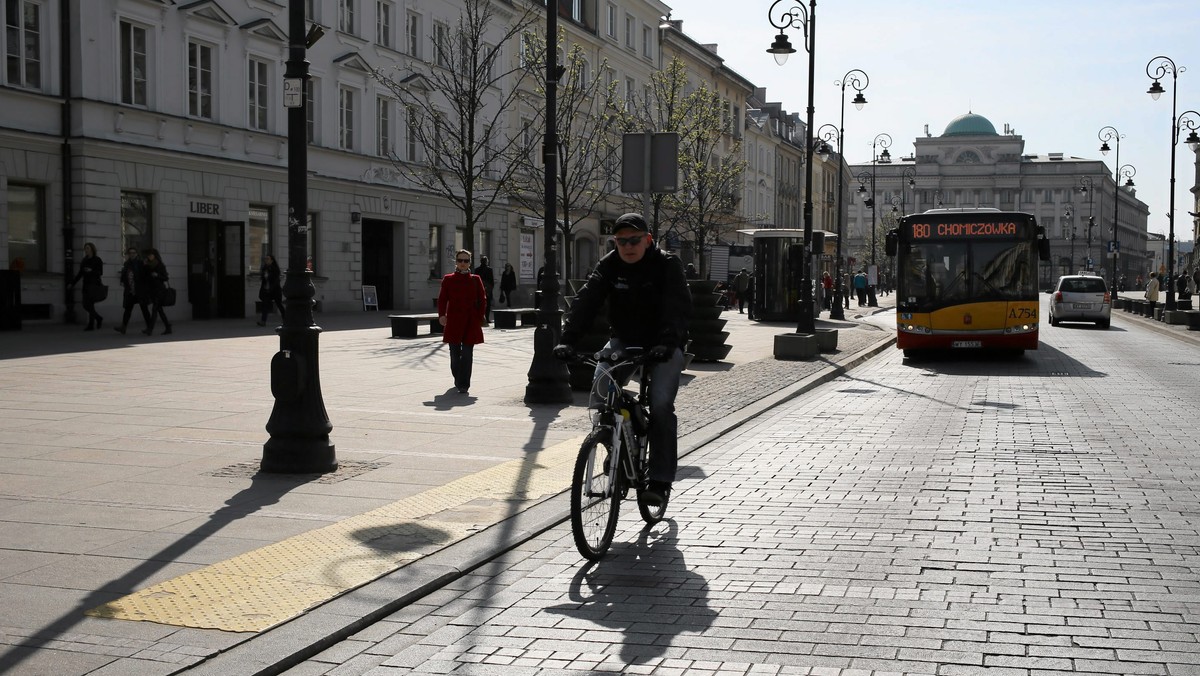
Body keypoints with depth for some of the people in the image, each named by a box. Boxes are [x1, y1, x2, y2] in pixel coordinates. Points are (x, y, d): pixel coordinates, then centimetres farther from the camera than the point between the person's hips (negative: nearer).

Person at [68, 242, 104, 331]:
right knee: (85, 305, 5)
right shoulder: (84, 260, 13)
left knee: (90, 305, -11)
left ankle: (91, 325, -6)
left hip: (94, 284, -7)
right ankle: (99, 319, 23)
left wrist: (91, 271, -25)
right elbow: (80, 273, 16)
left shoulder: (97, 260, -4)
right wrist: (73, 283, 13)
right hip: (86, 285, 7)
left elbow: (100, 272, -7)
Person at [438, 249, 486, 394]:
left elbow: (482, 300, 6)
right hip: (453, 321, 0)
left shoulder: (475, 280, 6)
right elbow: (442, 299, 1)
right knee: (455, 352, 8)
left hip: (471, 322, 0)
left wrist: (480, 317, -3)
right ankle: (458, 379, 29)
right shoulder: (448, 279, 4)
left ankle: (464, 385, -4)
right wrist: (441, 315, -13)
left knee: (467, 353, -6)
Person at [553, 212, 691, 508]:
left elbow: (678, 307, -26)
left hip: (663, 347, -3)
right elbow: (586, 301, -15)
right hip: (624, 341, 3)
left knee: (661, 405, -20)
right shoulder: (609, 266, -4)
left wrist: (667, 342, -45)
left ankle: (660, 480, -10)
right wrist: (568, 339, -31)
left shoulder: (667, 265, -14)